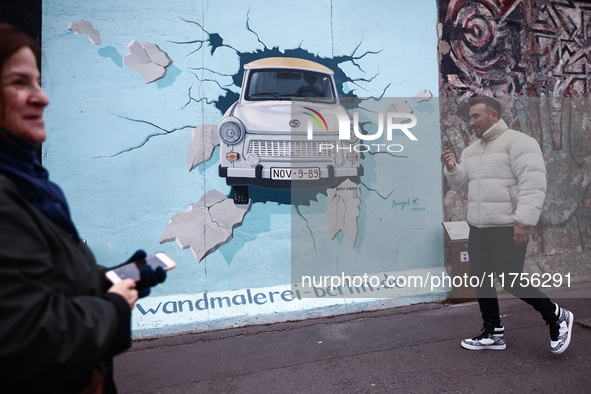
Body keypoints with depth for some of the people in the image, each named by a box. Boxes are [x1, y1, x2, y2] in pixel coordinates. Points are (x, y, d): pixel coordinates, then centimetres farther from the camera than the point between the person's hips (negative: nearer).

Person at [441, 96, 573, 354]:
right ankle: (493, 334, 24)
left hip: (508, 229, -8)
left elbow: (534, 184, -18)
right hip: (478, 227, 8)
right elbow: (464, 183, 15)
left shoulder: (518, 142, -11)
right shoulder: (472, 150, 13)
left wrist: (524, 222, -23)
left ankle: (557, 317, 20)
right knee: (481, 280, 10)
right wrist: (451, 168, -4)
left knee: (511, 282, -6)